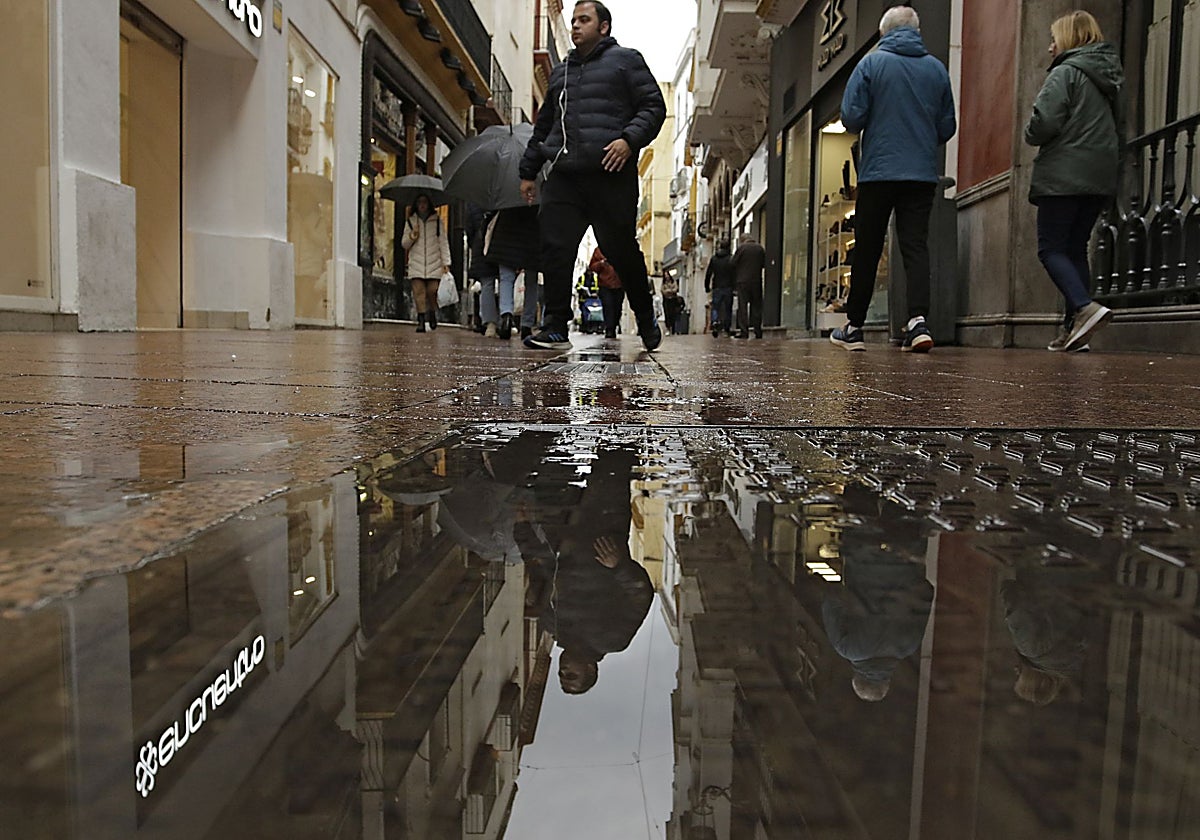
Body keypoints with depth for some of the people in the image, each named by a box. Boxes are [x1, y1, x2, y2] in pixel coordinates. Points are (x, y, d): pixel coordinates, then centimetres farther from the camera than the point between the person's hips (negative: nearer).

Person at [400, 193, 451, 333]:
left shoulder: (437, 220, 11)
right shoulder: (410, 221, 13)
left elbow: (443, 242, 8)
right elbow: (404, 244, 13)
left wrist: (446, 262, 0)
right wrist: (412, 235, -7)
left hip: (434, 264, -1)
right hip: (416, 264, 1)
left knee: (432, 291, -7)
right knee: (419, 292, -9)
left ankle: (432, 314, 19)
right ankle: (421, 321, -8)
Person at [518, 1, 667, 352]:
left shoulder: (625, 60, 10)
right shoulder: (560, 72, 26)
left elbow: (654, 106, 1)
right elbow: (543, 125, 30)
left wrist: (630, 139, -16)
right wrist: (528, 170, 24)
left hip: (612, 175, -5)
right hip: (564, 176, 5)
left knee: (621, 250, 2)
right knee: (555, 248, -7)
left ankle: (646, 319, 21)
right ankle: (555, 327, -3)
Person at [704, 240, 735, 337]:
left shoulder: (713, 259, 4)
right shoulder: (731, 259, -5)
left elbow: (708, 274, 5)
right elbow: (734, 275, -6)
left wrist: (707, 286, 13)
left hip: (717, 288, 1)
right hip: (728, 288, -1)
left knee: (715, 307, 5)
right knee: (728, 308, 9)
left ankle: (715, 322, -21)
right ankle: (728, 328, 11)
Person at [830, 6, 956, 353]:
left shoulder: (872, 63, -3)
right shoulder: (937, 68, 8)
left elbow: (851, 117, -8)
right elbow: (947, 128, 10)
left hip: (878, 171, -2)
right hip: (923, 174, 2)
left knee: (866, 249, 6)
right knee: (916, 246, 1)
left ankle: (854, 326, 13)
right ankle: (918, 319, -16)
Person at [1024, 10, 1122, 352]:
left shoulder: (1066, 72, -6)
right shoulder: (1107, 77, 20)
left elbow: (1044, 123, -17)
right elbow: (1116, 129, 24)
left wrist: (1030, 136, 3)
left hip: (1064, 178, -8)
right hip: (1101, 178, 8)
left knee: (1051, 248, -5)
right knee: (1075, 249, 11)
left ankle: (1084, 307, -24)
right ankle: (1074, 328, 7)